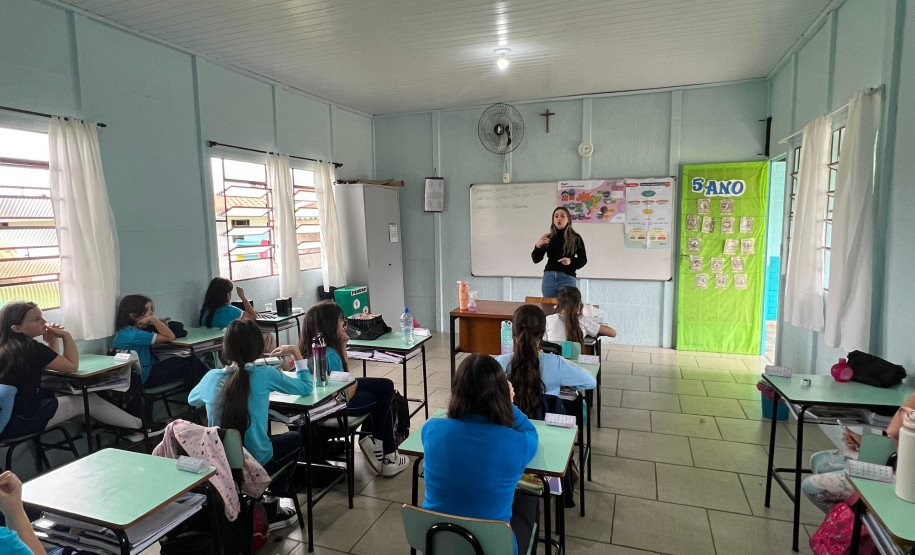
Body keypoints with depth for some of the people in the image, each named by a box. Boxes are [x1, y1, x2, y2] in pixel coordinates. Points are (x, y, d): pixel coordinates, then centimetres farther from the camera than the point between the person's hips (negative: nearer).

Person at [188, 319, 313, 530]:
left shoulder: (211, 376, -4)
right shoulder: (265, 374, -15)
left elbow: (192, 399, 19)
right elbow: (306, 388, -2)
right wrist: (297, 355, 8)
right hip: (257, 462, -5)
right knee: (295, 438, 23)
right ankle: (270, 510, 24)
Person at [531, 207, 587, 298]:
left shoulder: (575, 238, 1)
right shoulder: (548, 238, 5)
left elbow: (583, 260, 5)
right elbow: (536, 260, 5)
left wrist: (571, 261, -14)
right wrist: (538, 246, -13)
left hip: (567, 278, -2)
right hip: (549, 277, 2)